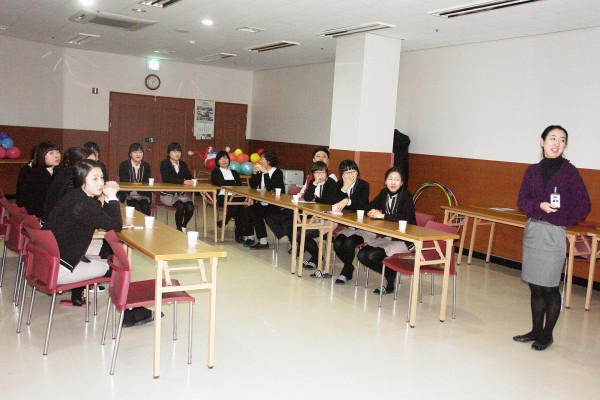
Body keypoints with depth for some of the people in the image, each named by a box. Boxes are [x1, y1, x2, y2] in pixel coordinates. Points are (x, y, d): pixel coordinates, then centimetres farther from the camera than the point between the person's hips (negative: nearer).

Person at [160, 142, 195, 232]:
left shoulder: (183, 164, 11)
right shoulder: (164, 163, -5)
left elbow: (189, 177, 6)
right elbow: (166, 179, -21)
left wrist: (193, 181, -20)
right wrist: (183, 181, -32)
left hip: (180, 194, 4)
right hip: (167, 195, -4)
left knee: (190, 206, -24)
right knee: (180, 205, -31)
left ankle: (184, 226, 3)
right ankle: (179, 230, -14)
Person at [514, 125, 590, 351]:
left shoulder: (569, 171, -5)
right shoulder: (533, 171, 6)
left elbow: (583, 205, -5)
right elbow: (522, 200, 0)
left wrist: (565, 221, 0)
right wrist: (540, 205, -18)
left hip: (554, 233, -4)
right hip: (532, 230, 4)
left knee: (549, 288, 1)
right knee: (535, 287, 11)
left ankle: (547, 335, 17)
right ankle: (536, 331, 24)